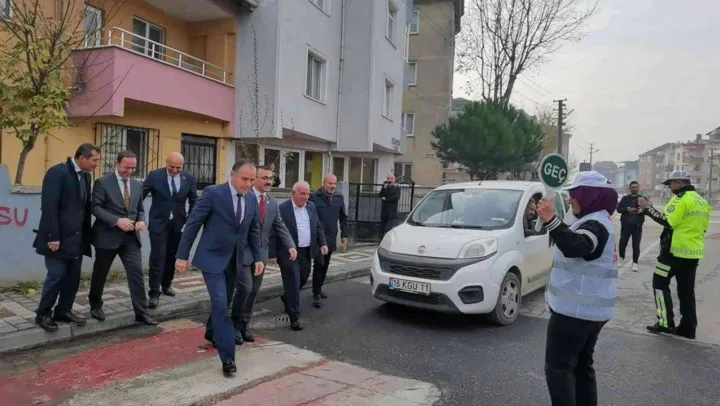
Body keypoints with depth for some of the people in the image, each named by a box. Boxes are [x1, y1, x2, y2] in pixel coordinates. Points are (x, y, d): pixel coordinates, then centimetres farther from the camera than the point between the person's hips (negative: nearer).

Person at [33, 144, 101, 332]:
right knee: (57, 275, -2)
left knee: (73, 276, 10)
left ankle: (63, 311, 25)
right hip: (59, 237, -7)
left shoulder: (85, 176, 10)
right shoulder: (57, 172, -13)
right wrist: (53, 237, -19)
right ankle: (43, 314, 15)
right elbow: (49, 207, -18)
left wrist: (87, 234, 8)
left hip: (76, 237, 7)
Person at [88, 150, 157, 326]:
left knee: (136, 273, -2)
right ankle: (95, 305, 36)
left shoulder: (137, 185, 10)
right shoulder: (103, 182, -6)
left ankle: (141, 312, 2)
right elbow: (95, 207, -12)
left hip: (131, 236, 4)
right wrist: (117, 220, -24)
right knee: (100, 273, 13)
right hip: (108, 236, -3)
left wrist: (141, 221, -6)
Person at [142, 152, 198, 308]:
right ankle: (154, 293, 2)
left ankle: (166, 285, 31)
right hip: (159, 224, -3)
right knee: (157, 259, -5)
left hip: (178, 225, 3)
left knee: (172, 258, 13)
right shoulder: (154, 176, -7)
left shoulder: (189, 178, -1)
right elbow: (140, 196, -3)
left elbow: (194, 202, 7)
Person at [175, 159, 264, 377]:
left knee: (224, 303, 18)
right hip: (213, 257, -5)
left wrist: (258, 257, 6)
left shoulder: (252, 199, 3)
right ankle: (228, 357, -1)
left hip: (238, 258, 6)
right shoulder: (213, 193, -14)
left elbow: (254, 231, 12)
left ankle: (212, 333, 45)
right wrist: (182, 256, -12)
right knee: (220, 304, -8)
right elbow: (192, 225, -11)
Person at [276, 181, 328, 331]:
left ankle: (287, 298, 46)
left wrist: (323, 243, 3)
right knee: (293, 284, -4)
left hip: (307, 252, 7)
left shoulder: (311, 207, 8)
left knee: (303, 279, 18)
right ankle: (294, 318, 4)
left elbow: (318, 227, 16)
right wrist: (273, 254, -12)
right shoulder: (282, 209, -11)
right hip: (289, 253, -6)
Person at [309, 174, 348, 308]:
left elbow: (343, 218, 16)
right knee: (319, 265, -8)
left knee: (325, 266, 13)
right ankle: (316, 294, -2)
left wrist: (344, 234, 12)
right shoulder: (314, 197, -8)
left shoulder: (339, 198, 9)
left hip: (331, 239, 6)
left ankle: (319, 288, 28)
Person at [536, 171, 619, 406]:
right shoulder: (599, 221, 15)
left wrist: (551, 221, -55)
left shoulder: (595, 224, -19)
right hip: (590, 309, 11)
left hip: (575, 309, -11)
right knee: (582, 365, 18)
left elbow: (574, 247, -41)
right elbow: (577, 248, 30)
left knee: (558, 367, -6)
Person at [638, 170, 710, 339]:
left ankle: (665, 322, 0)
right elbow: (702, 227, 18)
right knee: (686, 289, 12)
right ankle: (688, 327, 15)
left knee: (660, 283, 2)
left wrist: (648, 208, -15)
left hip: (676, 250, -8)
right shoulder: (702, 201, 14)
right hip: (694, 251, 9)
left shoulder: (681, 199, -14)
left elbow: (668, 222, -22)